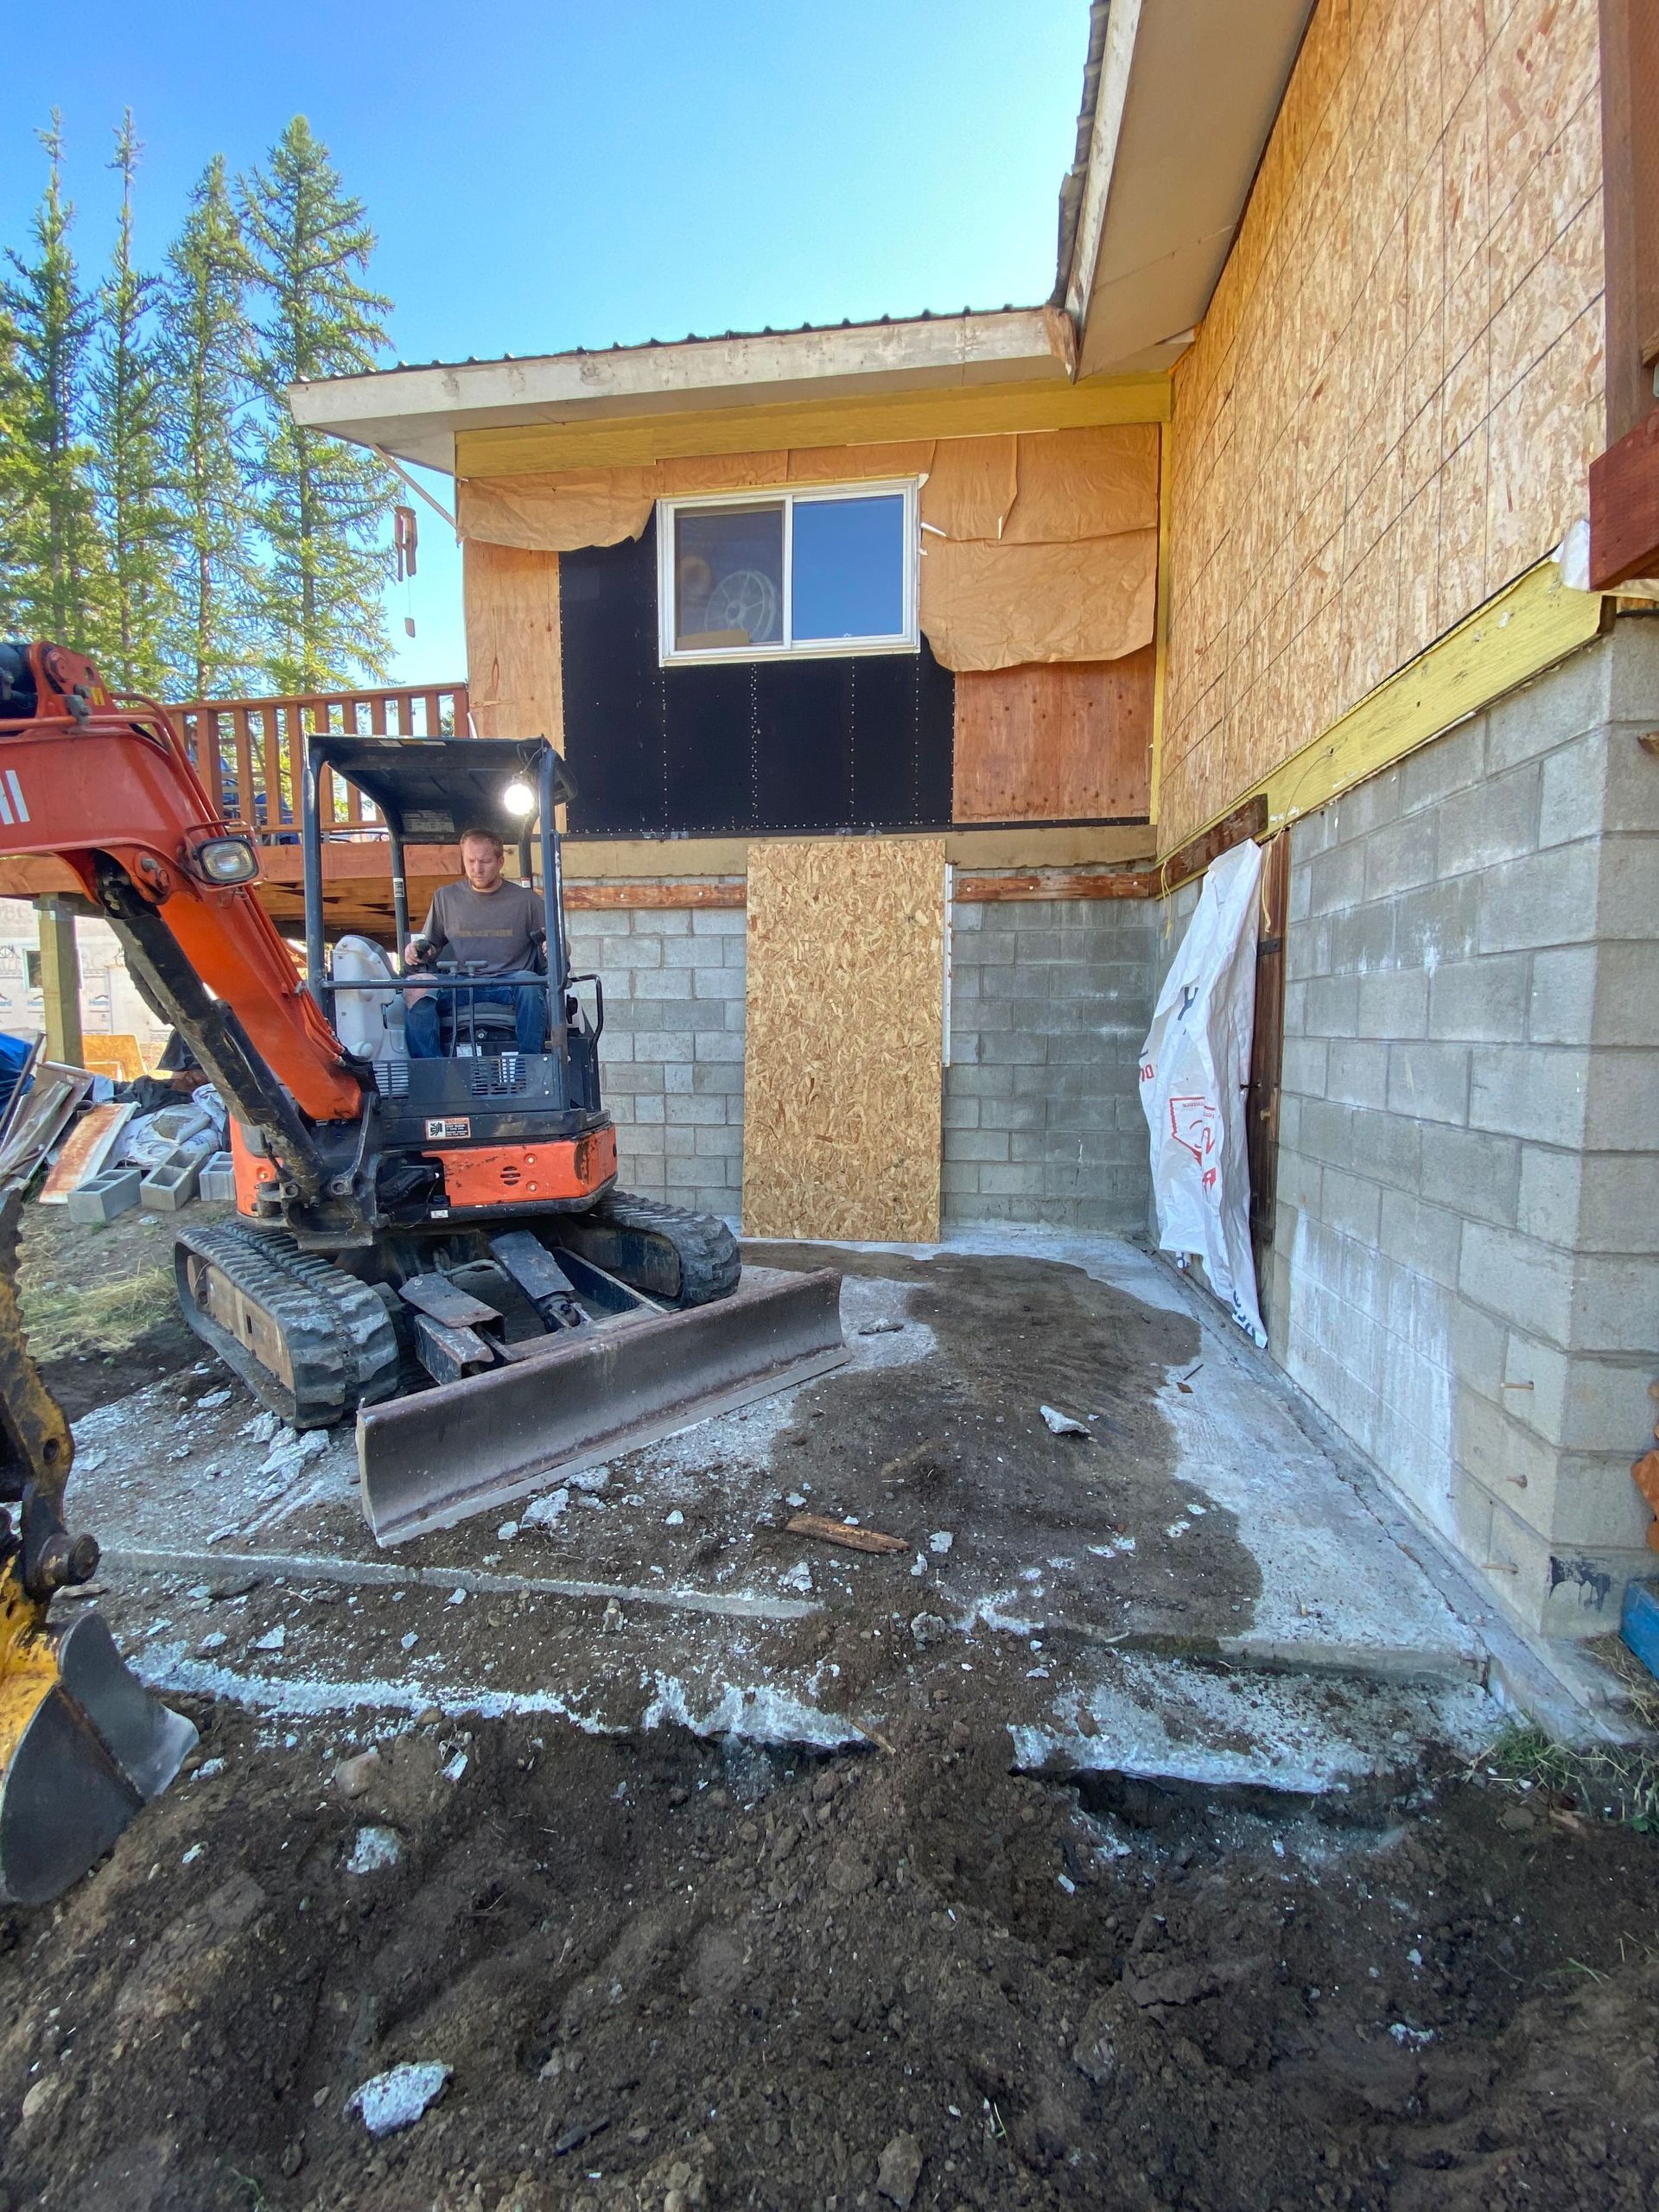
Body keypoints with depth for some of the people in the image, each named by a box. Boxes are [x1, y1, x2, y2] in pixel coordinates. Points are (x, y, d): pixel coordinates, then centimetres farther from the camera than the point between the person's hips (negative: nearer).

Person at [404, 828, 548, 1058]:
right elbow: (431, 944, 25)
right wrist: (418, 950, 0)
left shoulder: (526, 899, 10)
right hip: (460, 986, 2)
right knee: (418, 988, -27)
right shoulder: (445, 897, 16)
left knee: (530, 985, -36)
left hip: (511, 986, -2)